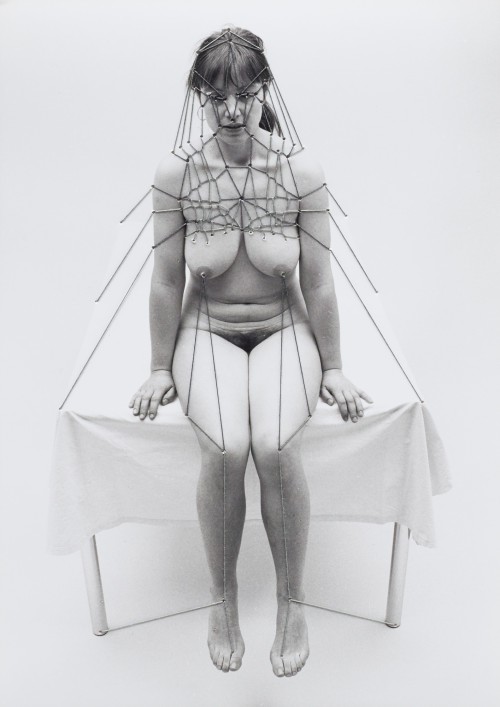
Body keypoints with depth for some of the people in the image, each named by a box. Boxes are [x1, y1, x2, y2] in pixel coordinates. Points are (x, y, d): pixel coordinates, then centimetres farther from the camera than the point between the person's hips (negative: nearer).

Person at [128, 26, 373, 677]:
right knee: (225, 449, -28)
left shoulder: (302, 172, -8)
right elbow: (167, 283, -2)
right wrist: (160, 368, 0)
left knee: (275, 447, -28)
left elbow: (318, 284, -4)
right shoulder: (176, 174, -6)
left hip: (283, 330, 0)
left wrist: (332, 368, -2)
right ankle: (223, 599, 1)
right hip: (208, 331, 1)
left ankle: (293, 600, -1)